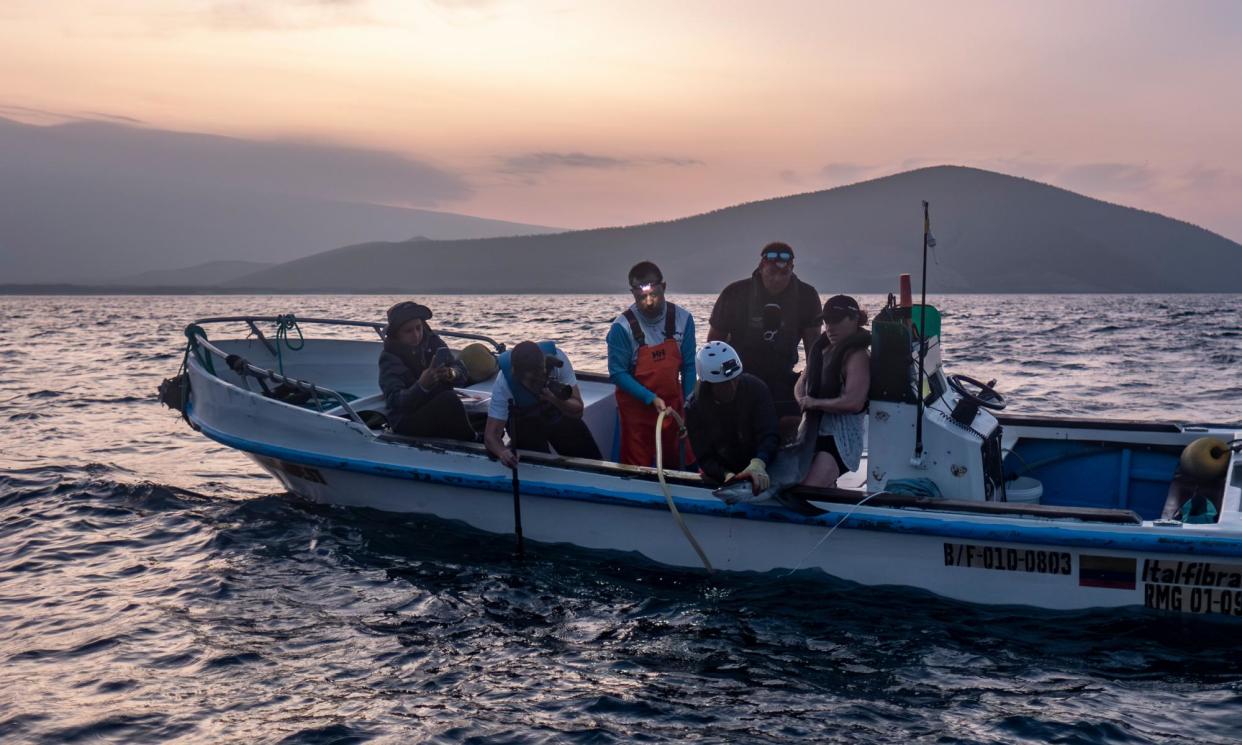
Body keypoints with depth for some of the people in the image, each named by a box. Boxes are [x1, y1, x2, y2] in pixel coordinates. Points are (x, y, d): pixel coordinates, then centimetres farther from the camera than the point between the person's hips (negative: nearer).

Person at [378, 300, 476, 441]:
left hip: (440, 412, 5)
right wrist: (422, 386, -41)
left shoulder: (432, 341, 5)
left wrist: (451, 374, -26)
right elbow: (395, 400, -23)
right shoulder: (389, 357, -9)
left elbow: (462, 375, -1)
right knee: (448, 398, -31)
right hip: (407, 422, -5)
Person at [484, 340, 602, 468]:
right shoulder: (503, 384, -36)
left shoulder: (555, 357, -33)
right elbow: (491, 435, -35)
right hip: (524, 422, -2)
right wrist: (502, 452, -58)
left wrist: (557, 400, -49)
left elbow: (578, 411, -27)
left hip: (559, 414, 2)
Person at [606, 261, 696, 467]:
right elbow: (617, 373, -14)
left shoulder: (682, 318, -9)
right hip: (636, 407, -3)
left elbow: (688, 365, 0)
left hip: (673, 405, 3)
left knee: (673, 465, 16)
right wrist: (651, 398, -22)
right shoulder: (622, 326, -19)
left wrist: (688, 404, -2)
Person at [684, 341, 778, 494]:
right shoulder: (695, 408, -14)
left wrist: (758, 463, -43)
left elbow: (769, 435, -22)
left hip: (760, 470, -1)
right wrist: (726, 475, -33)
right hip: (720, 479, 1)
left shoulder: (756, 388, -15)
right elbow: (705, 457, -13)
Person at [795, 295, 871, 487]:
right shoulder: (823, 350, 11)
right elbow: (801, 384, 18)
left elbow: (854, 402, -27)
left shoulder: (856, 356, -15)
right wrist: (803, 401, -6)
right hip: (815, 434, 9)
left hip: (841, 441, -9)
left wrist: (815, 403, -17)